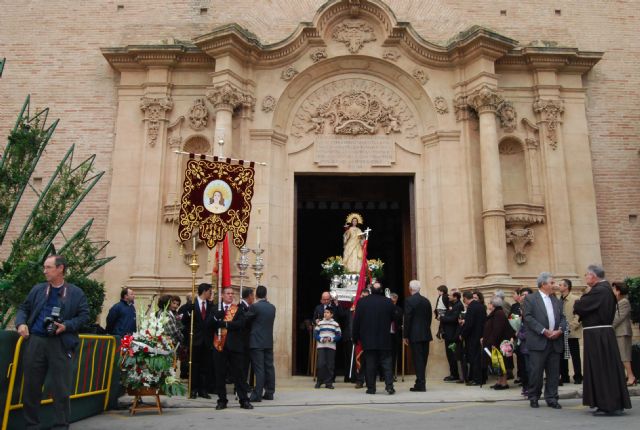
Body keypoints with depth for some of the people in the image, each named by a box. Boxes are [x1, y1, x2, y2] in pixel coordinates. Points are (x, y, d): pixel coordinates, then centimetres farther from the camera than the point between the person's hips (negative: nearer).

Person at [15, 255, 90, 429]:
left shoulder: (76, 293, 4)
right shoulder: (37, 289, 13)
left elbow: (84, 316, 2)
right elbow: (23, 308, 15)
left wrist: (66, 326, -11)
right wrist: (21, 323, -5)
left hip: (61, 343, -3)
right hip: (35, 340, 3)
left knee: (61, 388, 1)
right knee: (31, 385, 10)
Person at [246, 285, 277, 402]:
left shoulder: (254, 306, -12)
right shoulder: (272, 307, 7)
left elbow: (246, 319, -5)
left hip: (257, 342, -5)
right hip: (269, 342, 6)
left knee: (259, 369, -5)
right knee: (269, 367, 10)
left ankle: (257, 395, -4)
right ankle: (269, 393, 16)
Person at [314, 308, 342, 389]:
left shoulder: (335, 324, 6)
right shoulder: (320, 323, 7)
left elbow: (339, 335, 4)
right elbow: (315, 333, 4)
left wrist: (332, 339, -12)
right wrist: (321, 339, -13)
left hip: (331, 346, 0)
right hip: (321, 346, 0)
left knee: (330, 365, 0)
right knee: (321, 364, -7)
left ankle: (329, 382, 10)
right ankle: (319, 381, 8)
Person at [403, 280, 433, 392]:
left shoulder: (409, 301, -10)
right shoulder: (426, 301, 8)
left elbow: (407, 319, -12)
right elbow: (429, 317, 12)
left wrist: (406, 336, -6)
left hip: (415, 335, -6)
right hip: (426, 334, 6)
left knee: (418, 359, -3)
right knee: (423, 358, 12)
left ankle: (420, 384, -2)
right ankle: (421, 383, 21)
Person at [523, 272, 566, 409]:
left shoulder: (556, 300, 19)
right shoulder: (530, 298, 0)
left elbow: (562, 318, 14)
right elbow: (528, 317, -9)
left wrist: (560, 330, -6)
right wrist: (544, 331, -15)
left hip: (555, 342, 5)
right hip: (538, 342, -5)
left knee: (554, 372, 6)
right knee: (536, 371, -3)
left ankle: (551, 398, 15)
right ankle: (533, 397, 11)